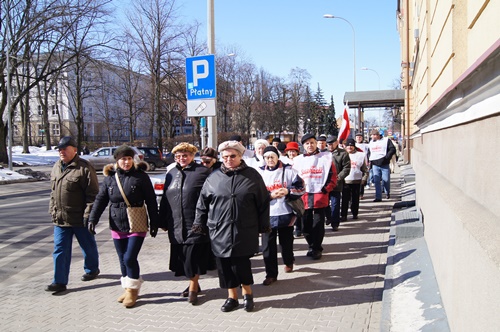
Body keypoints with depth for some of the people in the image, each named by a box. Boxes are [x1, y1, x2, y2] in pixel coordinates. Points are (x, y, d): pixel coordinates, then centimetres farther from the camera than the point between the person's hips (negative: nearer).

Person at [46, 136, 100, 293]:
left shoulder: (84, 168, -15)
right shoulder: (56, 167, 9)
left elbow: (92, 195, -16)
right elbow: (53, 191, 19)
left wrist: (88, 215, -19)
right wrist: (52, 210, 15)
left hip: (79, 219, -6)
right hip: (60, 219, 6)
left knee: (88, 246, 14)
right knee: (60, 250, 5)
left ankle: (92, 270, 36)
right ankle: (60, 282, 10)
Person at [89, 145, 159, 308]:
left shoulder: (141, 176, -7)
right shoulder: (110, 177, 4)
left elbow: (151, 201, -5)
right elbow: (100, 199, 6)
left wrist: (154, 223, -5)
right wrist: (93, 219, -4)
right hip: (117, 227, 5)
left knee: (130, 258, -9)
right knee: (123, 260, 12)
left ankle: (133, 290, 11)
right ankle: (129, 289, 28)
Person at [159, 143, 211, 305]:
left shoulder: (203, 172, -4)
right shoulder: (171, 173, 14)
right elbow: (165, 199, 16)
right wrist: (163, 222, 14)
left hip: (195, 224, -6)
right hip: (176, 225, 6)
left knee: (193, 257, -2)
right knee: (182, 256, 13)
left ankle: (193, 288, 12)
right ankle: (193, 284, 30)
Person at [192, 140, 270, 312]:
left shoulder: (252, 175, 1)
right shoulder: (214, 178, 5)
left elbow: (263, 202, 3)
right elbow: (202, 204, 10)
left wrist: (264, 226, 3)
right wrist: (199, 225, 9)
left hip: (245, 231, -2)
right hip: (220, 231, 3)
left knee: (241, 263, -2)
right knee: (225, 265, 7)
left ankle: (247, 293, 24)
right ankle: (232, 296, 25)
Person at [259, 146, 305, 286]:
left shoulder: (288, 170, 0)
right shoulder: (260, 173, 3)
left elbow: (301, 187, -1)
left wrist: (287, 191, -18)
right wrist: (271, 195, -16)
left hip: (286, 213, -1)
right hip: (267, 215, 1)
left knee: (286, 241, 14)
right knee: (268, 245, 0)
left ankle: (289, 262, 43)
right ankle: (271, 274, 11)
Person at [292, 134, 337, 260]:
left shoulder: (326, 157, 2)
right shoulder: (298, 160, 8)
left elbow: (333, 176, 0)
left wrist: (326, 189, -9)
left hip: (320, 196, -3)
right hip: (303, 197, 3)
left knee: (318, 224, 1)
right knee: (306, 224, 9)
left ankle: (317, 248, 14)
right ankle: (312, 245, 27)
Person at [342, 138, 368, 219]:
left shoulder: (360, 155, 4)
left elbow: (365, 169, 9)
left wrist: (364, 179, 2)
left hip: (357, 181, 1)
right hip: (345, 181, -1)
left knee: (355, 198, 10)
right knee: (345, 199, -2)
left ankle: (355, 214, 22)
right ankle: (343, 215, 3)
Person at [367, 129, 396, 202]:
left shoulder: (386, 141, -1)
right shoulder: (371, 143, 15)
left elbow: (393, 149, -6)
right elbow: (369, 153, 26)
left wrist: (387, 157, -17)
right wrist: (369, 160, 10)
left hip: (384, 164, -4)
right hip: (375, 165, 4)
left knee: (386, 180, 2)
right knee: (376, 181, -2)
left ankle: (387, 193, 28)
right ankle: (378, 197, 0)